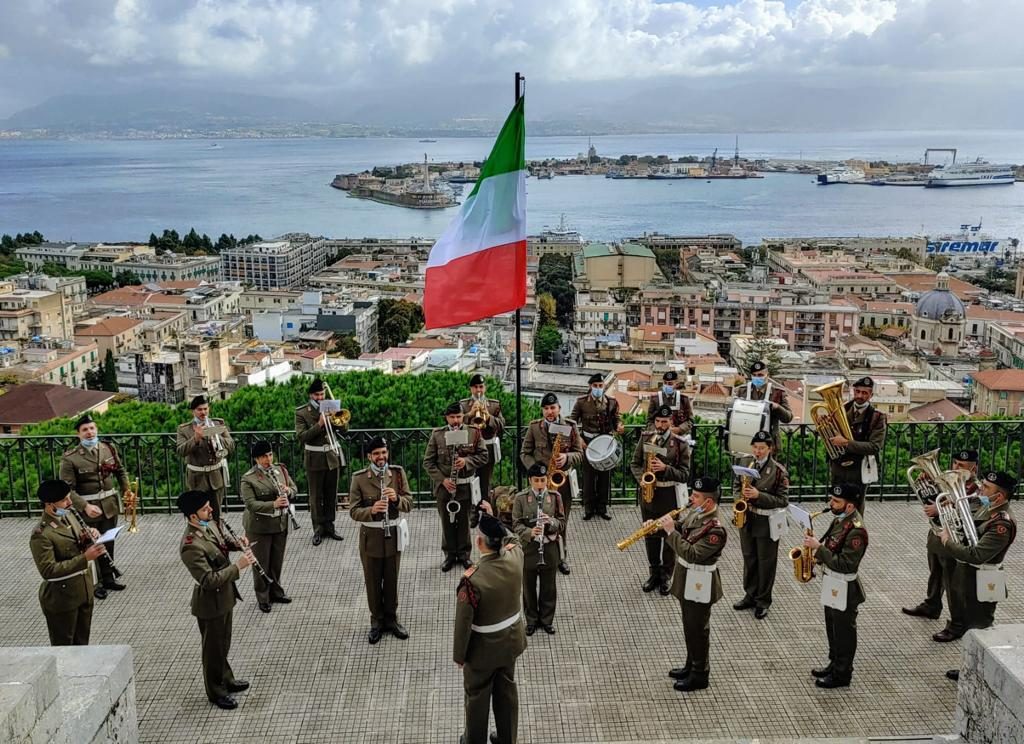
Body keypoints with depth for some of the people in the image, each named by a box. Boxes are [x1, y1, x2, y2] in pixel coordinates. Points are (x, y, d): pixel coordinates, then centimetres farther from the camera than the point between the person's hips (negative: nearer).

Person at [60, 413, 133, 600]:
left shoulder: (109, 449, 2)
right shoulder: (70, 458, -12)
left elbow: (120, 471, 15)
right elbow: (67, 488, -14)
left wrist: (127, 491, 1)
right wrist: (85, 506, -24)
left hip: (110, 504, 4)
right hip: (87, 508, -4)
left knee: (109, 543, 15)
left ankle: (108, 578, 30)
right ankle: (95, 583, 17)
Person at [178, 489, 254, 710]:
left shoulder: (209, 525, -5)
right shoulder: (191, 545, -32)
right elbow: (209, 580, -33)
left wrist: (237, 544, -3)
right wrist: (238, 566, -32)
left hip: (225, 595, 8)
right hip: (210, 603, -8)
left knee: (224, 644, 26)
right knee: (213, 649, 12)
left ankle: (226, 679, 45)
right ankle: (215, 692, 30)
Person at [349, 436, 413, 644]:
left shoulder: (398, 472, -3)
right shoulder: (359, 478, -9)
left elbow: (409, 503, -3)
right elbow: (354, 511, -10)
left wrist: (396, 498, -24)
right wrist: (372, 510, -29)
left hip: (393, 534, 2)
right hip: (371, 535, -2)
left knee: (392, 579, 14)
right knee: (373, 581, 10)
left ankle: (391, 618, 30)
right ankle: (377, 621, 27)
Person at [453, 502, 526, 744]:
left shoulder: (472, 579, -33)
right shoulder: (515, 558, -18)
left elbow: (463, 622, -21)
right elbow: (511, 538, 10)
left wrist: (459, 654, -7)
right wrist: (493, 519, 8)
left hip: (483, 647, -5)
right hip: (510, 639, 5)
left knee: (477, 696, 19)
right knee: (507, 691, 24)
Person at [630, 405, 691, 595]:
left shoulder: (680, 443, -8)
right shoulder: (645, 438, 2)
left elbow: (685, 474, -9)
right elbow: (635, 463, 7)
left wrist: (665, 468, -24)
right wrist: (642, 479, -11)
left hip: (669, 495, -3)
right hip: (648, 493, 3)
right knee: (650, 535, 12)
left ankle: (666, 575, 20)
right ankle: (654, 572, 27)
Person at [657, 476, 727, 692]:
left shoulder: (715, 529, -27)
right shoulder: (693, 513, 0)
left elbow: (693, 554, -32)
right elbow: (682, 535, 12)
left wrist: (671, 531, -30)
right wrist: (663, 526, -7)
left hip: (699, 585, -9)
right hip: (686, 580, 9)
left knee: (697, 629, 5)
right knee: (689, 626, 21)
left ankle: (700, 675, 19)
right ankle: (691, 666, 36)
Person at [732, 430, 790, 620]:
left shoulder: (779, 471, -16)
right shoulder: (744, 462, -1)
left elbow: (783, 500, -15)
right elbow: (736, 484, 13)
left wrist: (759, 495, -25)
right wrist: (741, 495, -9)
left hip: (767, 521, -5)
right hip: (746, 517, 5)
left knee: (766, 561, 7)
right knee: (749, 558, 17)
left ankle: (763, 601, 20)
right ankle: (750, 595, 32)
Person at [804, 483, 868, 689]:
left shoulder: (856, 530, -27)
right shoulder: (841, 519, 4)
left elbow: (845, 564, -29)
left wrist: (818, 548, -26)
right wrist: (817, 555, 0)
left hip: (844, 588, -9)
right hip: (832, 582, 9)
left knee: (843, 631, 6)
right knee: (832, 628, 21)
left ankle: (842, 674, 19)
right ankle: (835, 664, 36)